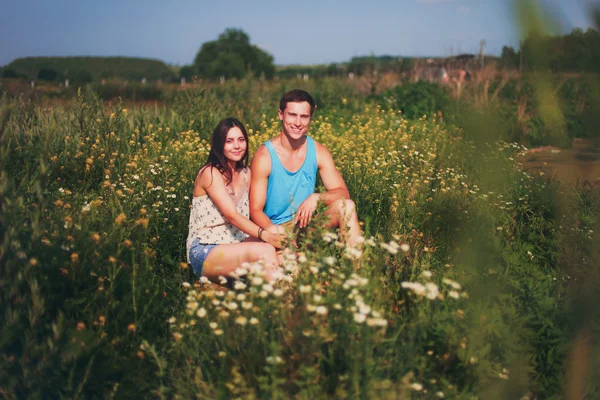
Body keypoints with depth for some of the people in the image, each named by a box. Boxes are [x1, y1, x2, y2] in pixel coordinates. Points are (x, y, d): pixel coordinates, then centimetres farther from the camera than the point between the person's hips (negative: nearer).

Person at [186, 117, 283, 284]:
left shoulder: (245, 172, 12)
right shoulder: (210, 173, -11)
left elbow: (250, 212, 8)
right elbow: (231, 215, -22)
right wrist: (263, 234, -36)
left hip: (235, 244, 7)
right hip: (205, 251, -6)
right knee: (265, 251, -33)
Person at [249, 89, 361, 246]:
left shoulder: (318, 152, -2)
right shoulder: (264, 156, -13)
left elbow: (343, 193, -3)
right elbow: (256, 211, -12)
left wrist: (316, 197, -24)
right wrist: (274, 231, -32)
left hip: (306, 223, 4)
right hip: (275, 228, -4)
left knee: (346, 206, -21)